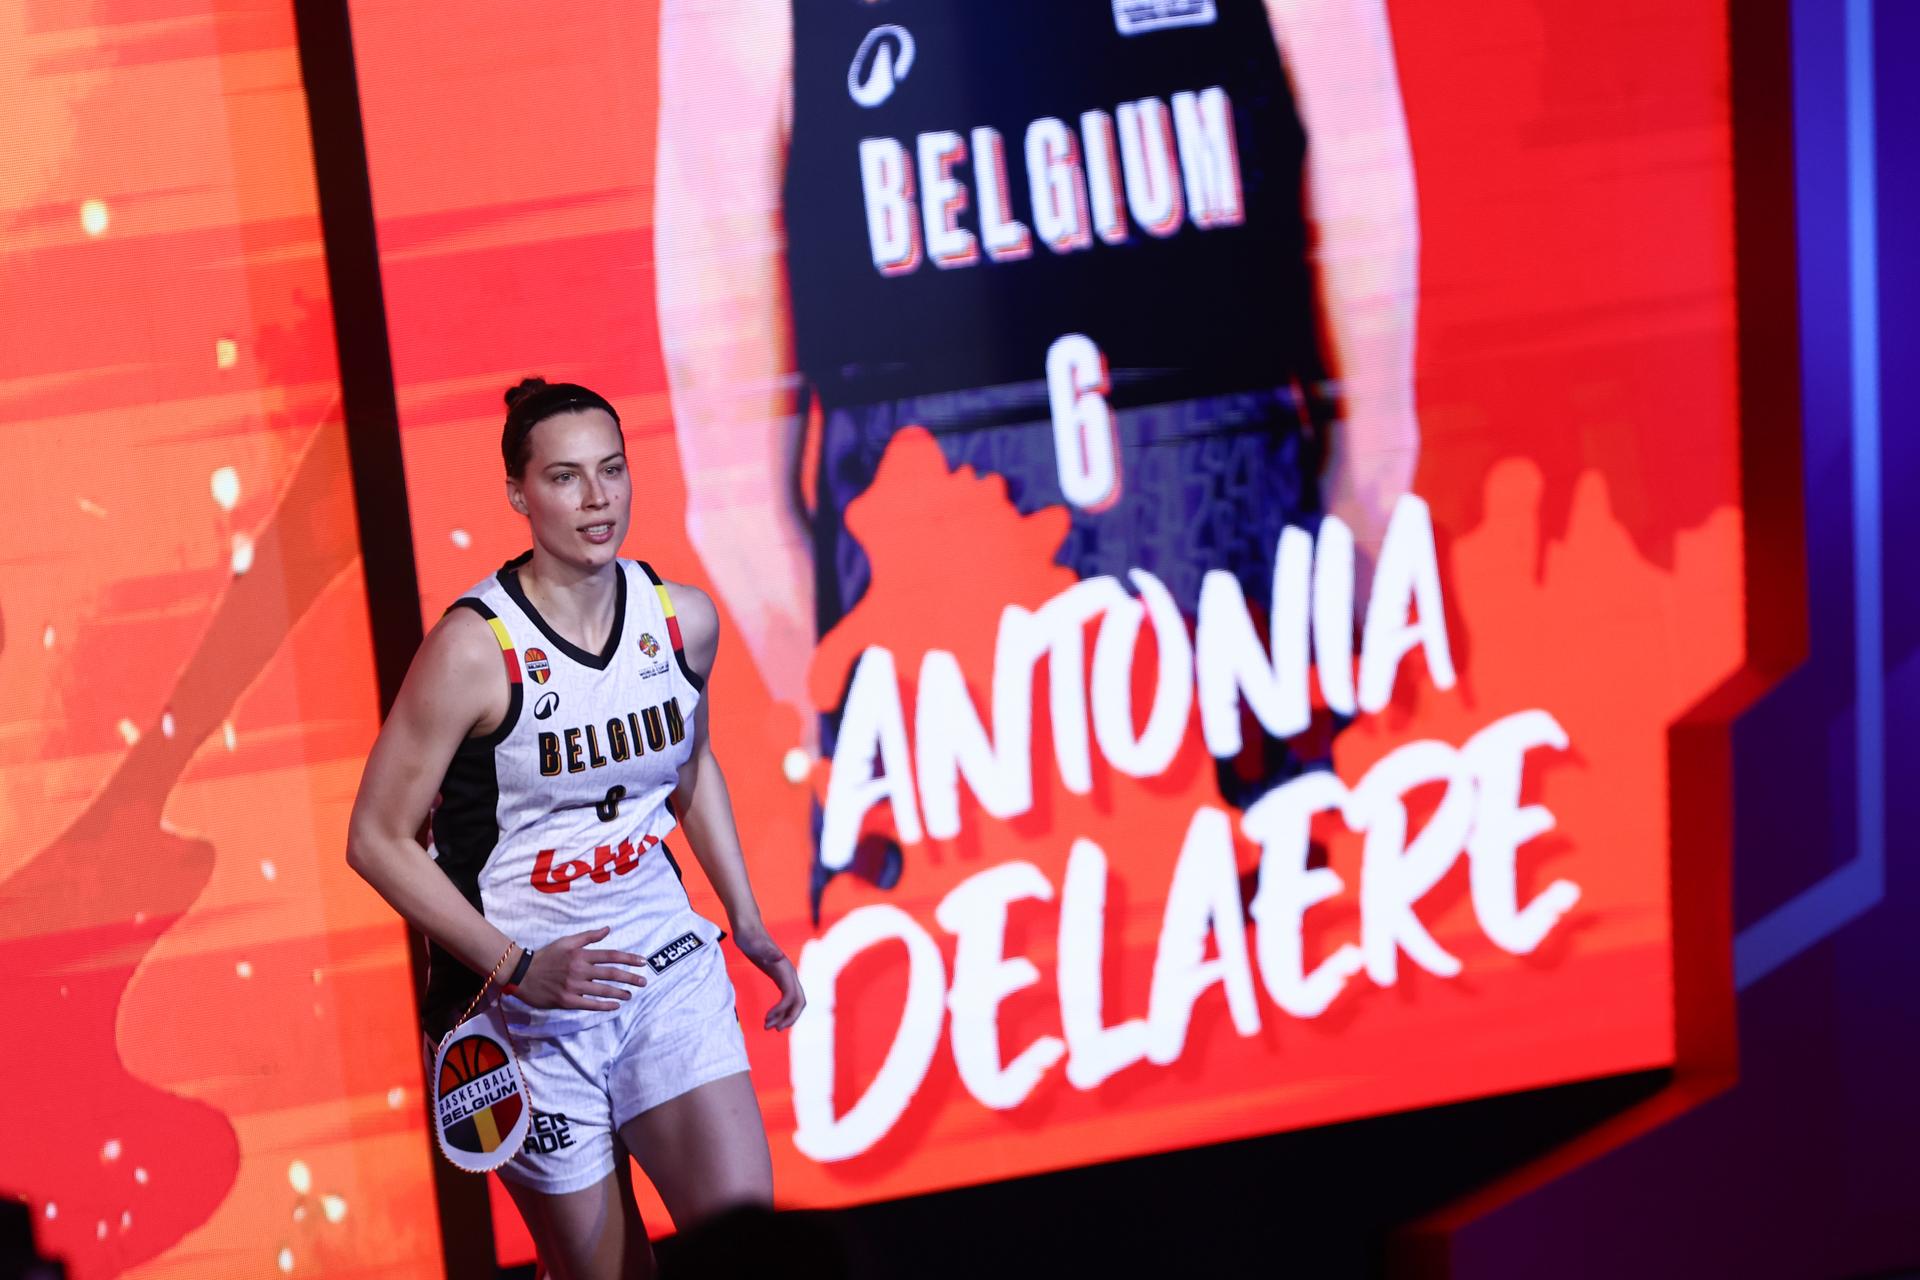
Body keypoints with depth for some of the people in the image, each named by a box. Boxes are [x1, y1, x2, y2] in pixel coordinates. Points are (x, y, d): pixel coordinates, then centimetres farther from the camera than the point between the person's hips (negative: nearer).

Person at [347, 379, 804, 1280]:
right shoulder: (475, 646, -17)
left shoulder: (684, 618, -1)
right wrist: (518, 968, -18)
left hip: (668, 969, 4)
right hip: (530, 1004, -4)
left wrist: (746, 922, 13)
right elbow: (377, 840, -12)